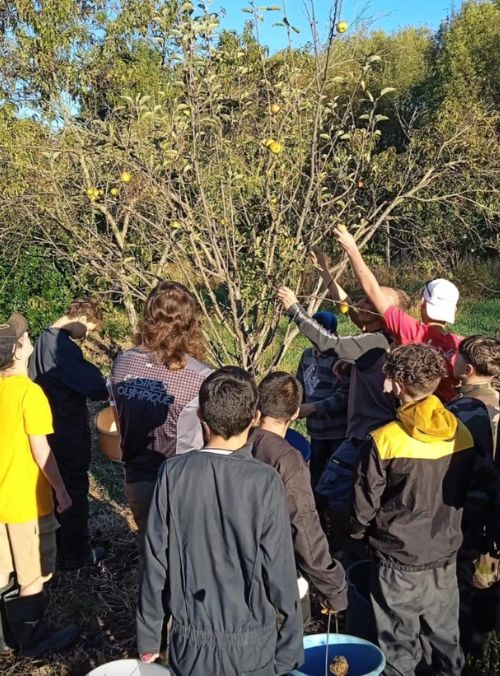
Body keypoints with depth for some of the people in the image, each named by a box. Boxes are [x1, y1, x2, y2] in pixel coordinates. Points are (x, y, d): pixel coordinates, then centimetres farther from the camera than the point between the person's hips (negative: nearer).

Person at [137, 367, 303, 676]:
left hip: (191, 640, 2)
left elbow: (156, 562, -7)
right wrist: (289, 650, 0)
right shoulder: (265, 482, -19)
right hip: (251, 644, -1)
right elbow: (280, 574, -14)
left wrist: (149, 635, 6)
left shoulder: (173, 473, -14)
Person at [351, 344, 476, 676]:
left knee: (400, 647, 13)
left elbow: (365, 504, -12)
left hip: (399, 562, -4)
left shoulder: (384, 440, -21)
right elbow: (464, 492, 6)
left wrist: (357, 530, 8)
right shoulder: (463, 434, -7)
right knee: (445, 638, 21)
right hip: (446, 557, 4)